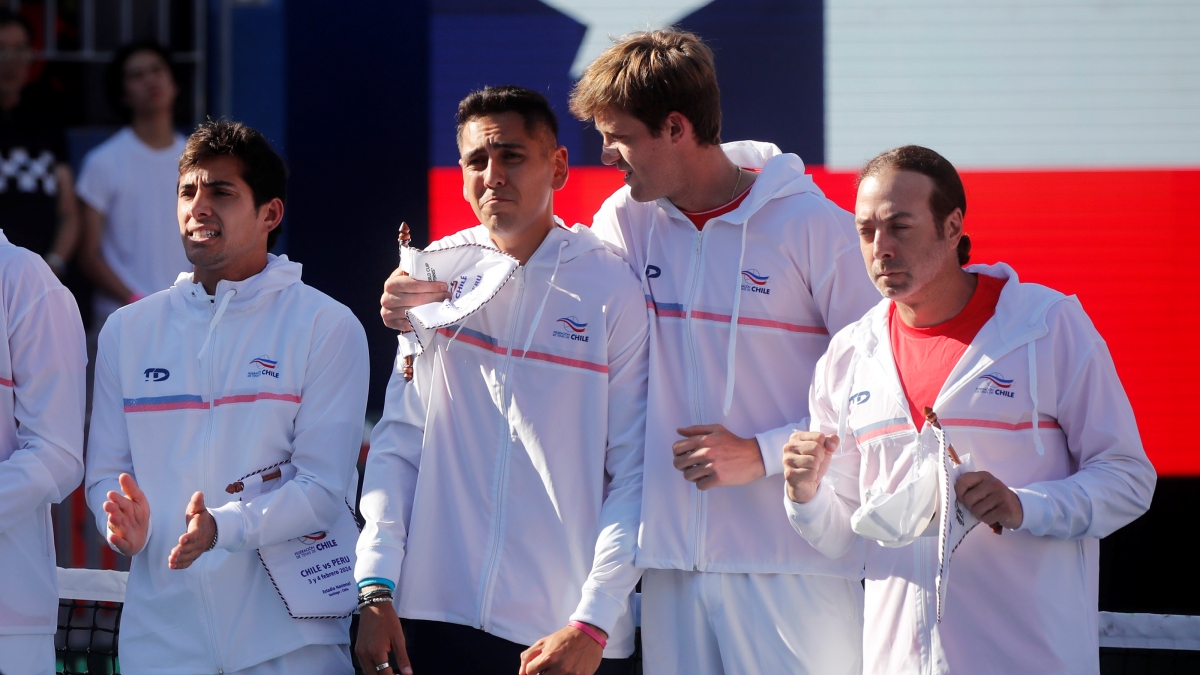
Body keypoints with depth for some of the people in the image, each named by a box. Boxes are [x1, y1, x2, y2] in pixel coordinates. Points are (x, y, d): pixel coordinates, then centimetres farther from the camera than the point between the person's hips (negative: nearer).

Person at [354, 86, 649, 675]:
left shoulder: (611, 289, -2)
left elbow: (634, 477, -4)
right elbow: (398, 443, 7)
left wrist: (592, 624, -13)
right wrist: (376, 589, -3)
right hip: (437, 620, 2)